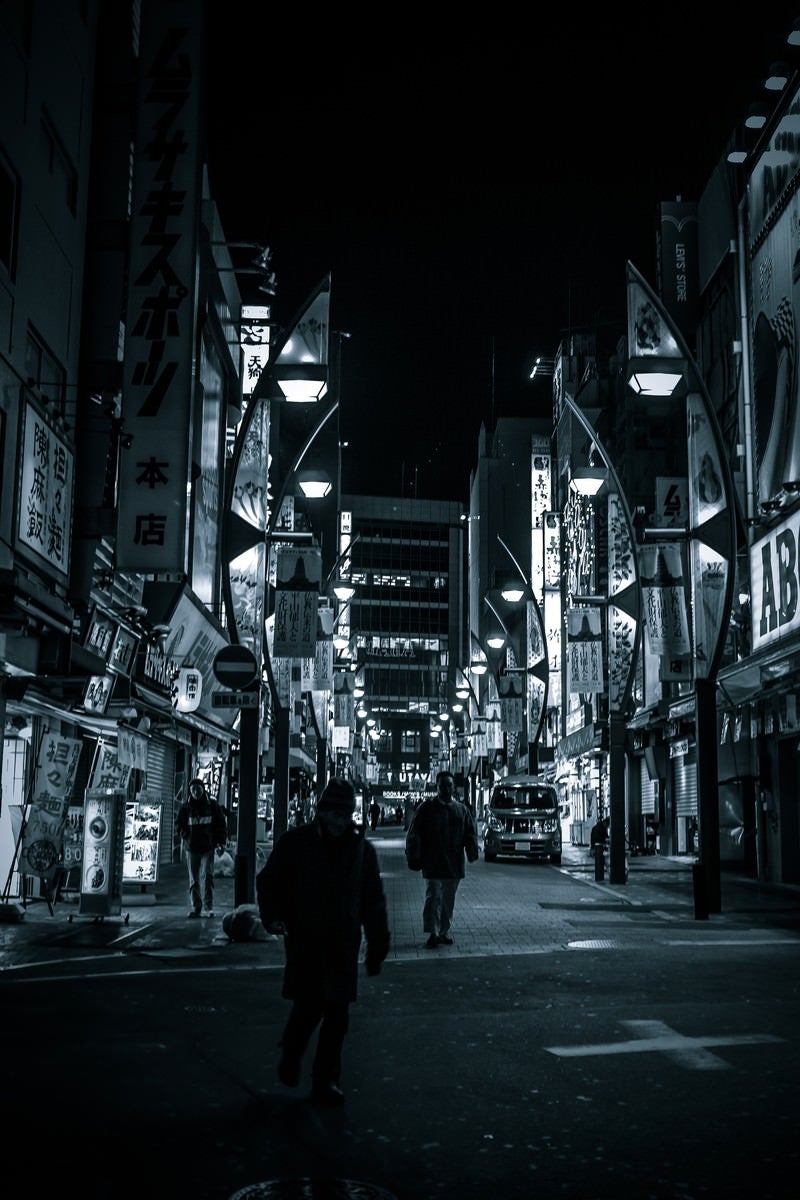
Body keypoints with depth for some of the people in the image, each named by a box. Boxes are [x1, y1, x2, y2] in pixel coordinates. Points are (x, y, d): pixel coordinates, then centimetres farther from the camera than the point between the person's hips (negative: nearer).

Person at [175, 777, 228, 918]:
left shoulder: (212, 805, 4)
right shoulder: (185, 807, 5)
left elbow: (222, 824, 9)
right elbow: (178, 824, 12)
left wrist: (221, 841, 1)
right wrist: (186, 836, -3)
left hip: (208, 847, -2)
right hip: (191, 848, 2)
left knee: (207, 876, -10)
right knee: (194, 879, 6)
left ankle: (209, 907, -7)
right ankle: (195, 906, 13)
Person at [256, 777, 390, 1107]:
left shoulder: (361, 850, 7)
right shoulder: (295, 842, 0)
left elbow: (374, 902, 12)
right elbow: (268, 881, 7)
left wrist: (377, 946, 9)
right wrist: (274, 917, -9)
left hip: (343, 945, 3)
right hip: (304, 941, -2)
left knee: (337, 1016, 3)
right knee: (308, 1005, -8)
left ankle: (325, 1082, 16)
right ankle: (291, 1055, 23)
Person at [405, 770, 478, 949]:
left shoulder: (462, 809, 9)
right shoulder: (427, 808, 0)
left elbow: (471, 832, 10)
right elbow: (414, 834, 0)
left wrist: (472, 850, -6)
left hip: (454, 864, 3)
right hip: (432, 864, -3)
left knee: (449, 899, 10)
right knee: (433, 897, -6)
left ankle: (444, 932, 20)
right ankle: (433, 933, -2)